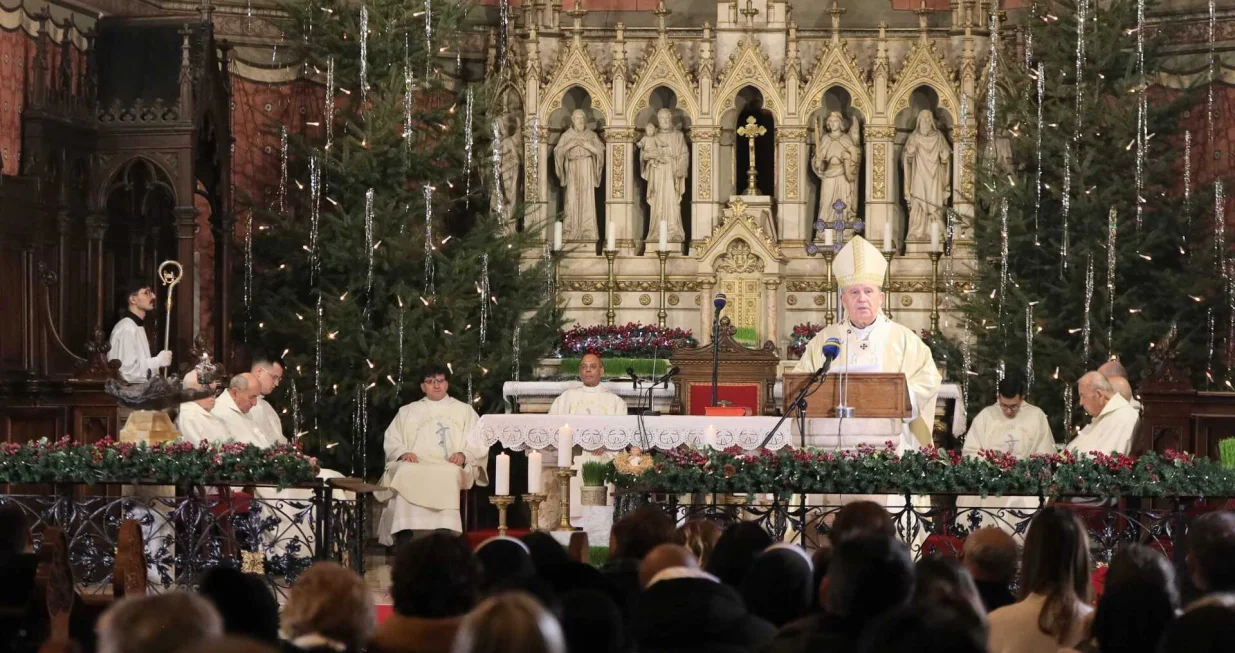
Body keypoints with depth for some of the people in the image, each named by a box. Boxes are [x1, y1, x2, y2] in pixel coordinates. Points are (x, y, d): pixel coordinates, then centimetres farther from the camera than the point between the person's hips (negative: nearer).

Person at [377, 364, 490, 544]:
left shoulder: (464, 411, 22)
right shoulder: (408, 412, 27)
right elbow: (392, 440, 18)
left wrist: (464, 455, -9)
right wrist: (403, 453, -5)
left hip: (451, 467, -1)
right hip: (414, 466, 1)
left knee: (448, 476, -40)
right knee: (405, 475, -37)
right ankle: (405, 535, -42)